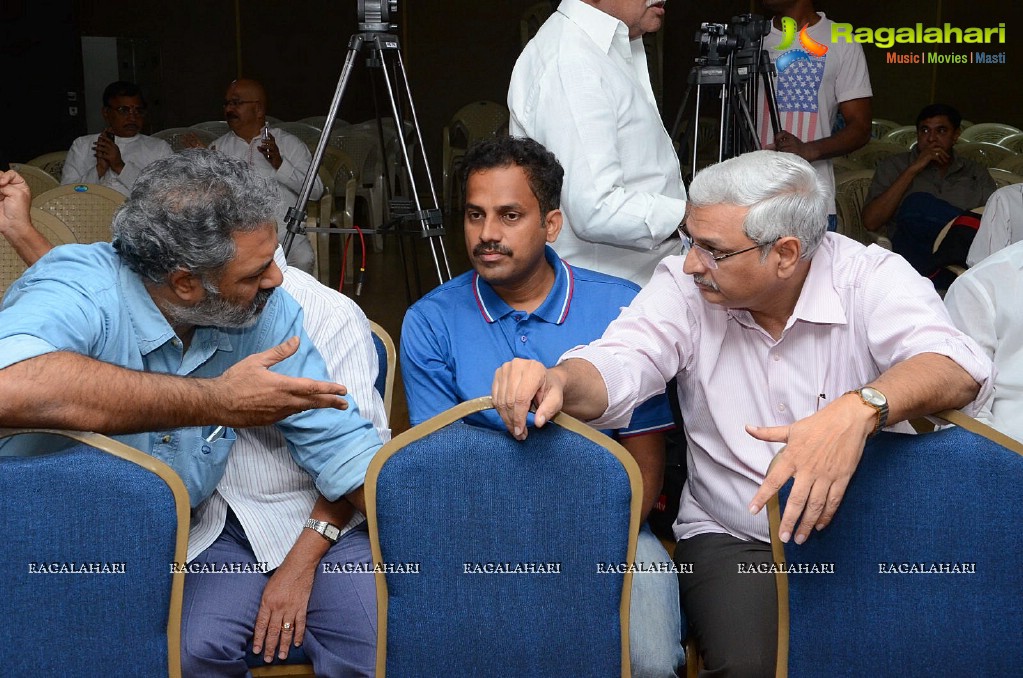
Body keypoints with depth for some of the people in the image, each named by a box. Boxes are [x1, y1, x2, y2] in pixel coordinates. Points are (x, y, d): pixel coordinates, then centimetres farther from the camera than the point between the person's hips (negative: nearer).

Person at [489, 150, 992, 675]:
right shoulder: (685, 286, -2)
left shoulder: (871, 277, -9)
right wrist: (559, 380, -39)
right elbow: (614, 371, -14)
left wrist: (861, 407, -46)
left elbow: (959, 368, -25)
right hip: (731, 539, 0)